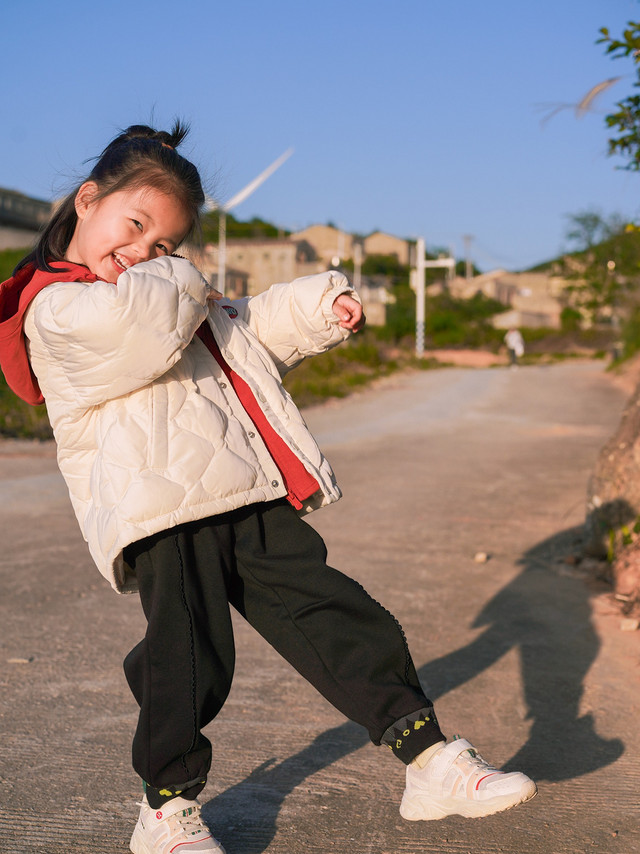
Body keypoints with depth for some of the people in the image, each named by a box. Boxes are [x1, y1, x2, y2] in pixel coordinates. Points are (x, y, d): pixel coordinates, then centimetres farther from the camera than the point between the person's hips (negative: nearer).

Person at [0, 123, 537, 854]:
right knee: (189, 657, -9)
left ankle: (431, 763, 12)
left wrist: (319, 306, 17)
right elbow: (150, 326, -22)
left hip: (250, 499, 8)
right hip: (161, 511, -8)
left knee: (335, 617, 5)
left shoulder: (165, 291, 27)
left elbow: (252, 329, 33)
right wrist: (175, 282, 0)